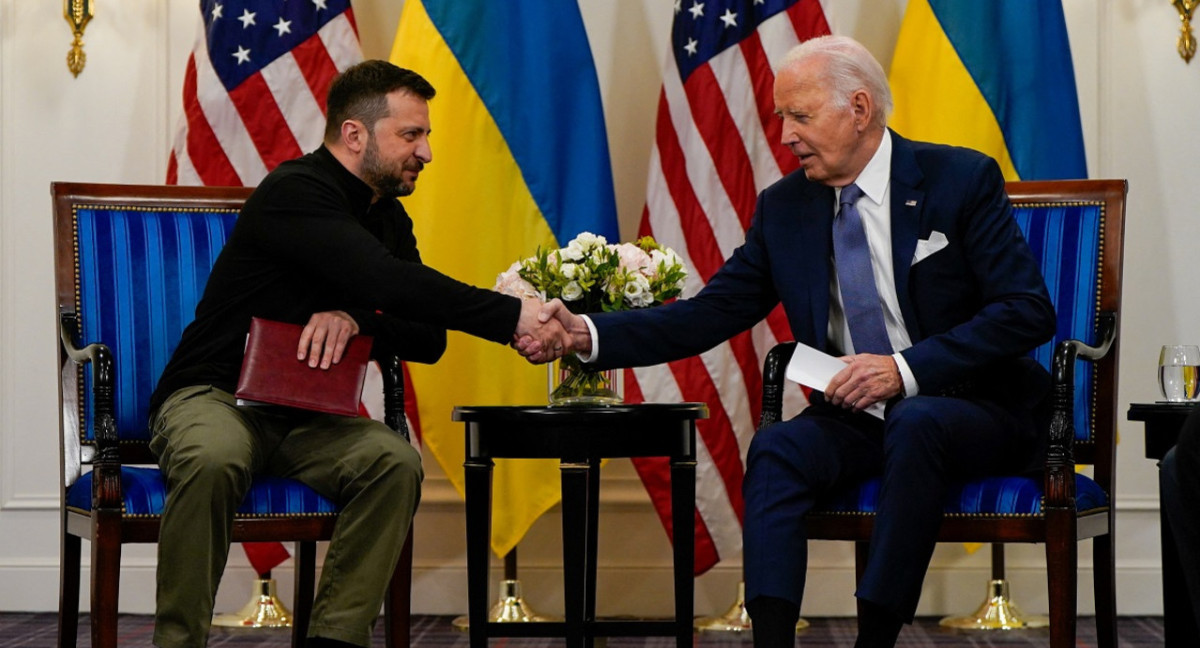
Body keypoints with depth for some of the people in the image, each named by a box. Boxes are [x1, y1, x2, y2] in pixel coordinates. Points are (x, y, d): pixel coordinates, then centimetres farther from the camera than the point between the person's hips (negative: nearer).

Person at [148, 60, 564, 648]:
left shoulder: (388, 216, 10)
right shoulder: (297, 192, -17)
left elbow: (430, 340, 4)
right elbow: (386, 281, -31)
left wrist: (353, 320, -18)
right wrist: (512, 317, -33)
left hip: (304, 416, 6)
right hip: (214, 395, -6)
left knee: (396, 461, -24)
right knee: (213, 461, -40)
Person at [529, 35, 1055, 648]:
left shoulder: (962, 180, -6)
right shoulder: (784, 207, 7)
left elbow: (1028, 312, -12)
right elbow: (709, 315, 5)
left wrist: (907, 368, -22)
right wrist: (589, 334, -10)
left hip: (972, 410, -4)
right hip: (853, 415, 4)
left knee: (915, 425, -36)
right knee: (775, 449, -26)